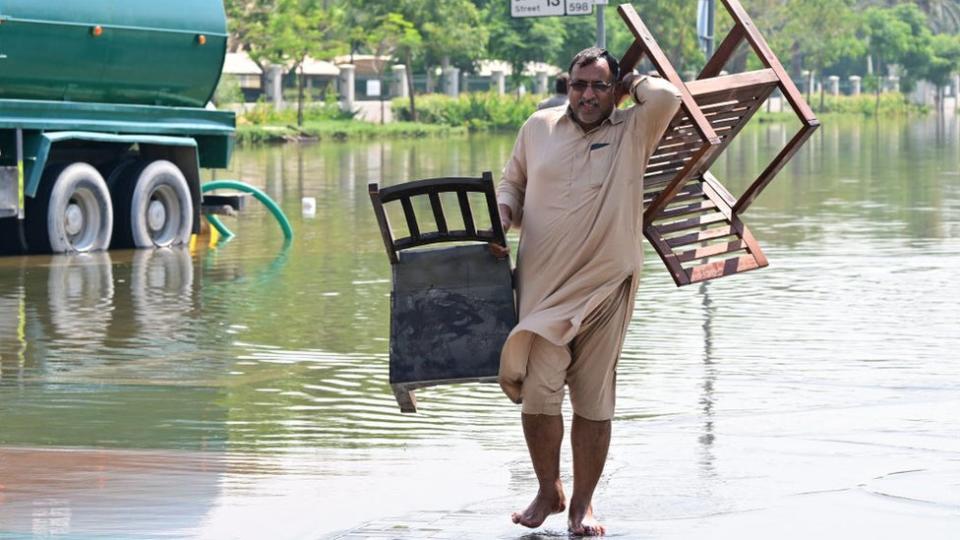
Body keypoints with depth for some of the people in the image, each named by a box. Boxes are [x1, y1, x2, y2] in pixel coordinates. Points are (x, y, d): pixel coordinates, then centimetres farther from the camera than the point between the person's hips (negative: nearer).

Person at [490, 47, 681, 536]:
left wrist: (628, 84, 1)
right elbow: (512, 182, 21)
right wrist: (503, 212, 0)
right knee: (537, 395, -7)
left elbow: (666, 97, -17)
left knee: (594, 402, 4)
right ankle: (548, 492, 14)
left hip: (604, 287, -1)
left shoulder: (632, 132, 1)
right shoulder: (539, 128, 9)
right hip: (543, 284, 1)